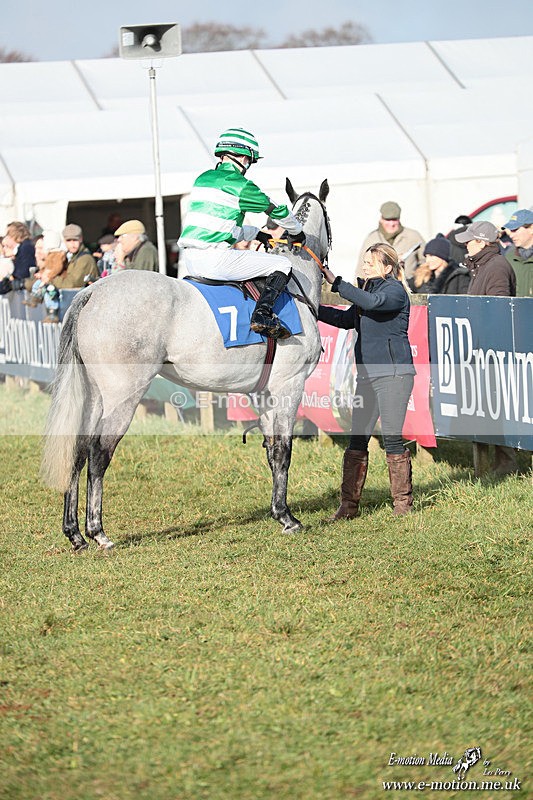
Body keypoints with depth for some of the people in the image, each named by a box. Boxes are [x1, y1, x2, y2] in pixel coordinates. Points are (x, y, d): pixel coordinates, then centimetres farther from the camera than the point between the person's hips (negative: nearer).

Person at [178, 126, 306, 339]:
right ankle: (262, 315, -11)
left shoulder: (203, 179, 17)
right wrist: (296, 233, 27)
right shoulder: (240, 186, -6)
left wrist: (256, 234, 32)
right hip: (215, 258, -8)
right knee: (282, 265, 3)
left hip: (190, 261, 8)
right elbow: (278, 211, 7)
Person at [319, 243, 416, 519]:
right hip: (367, 375, 8)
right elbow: (348, 319, 25)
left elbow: (373, 302, -26)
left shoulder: (395, 291, -7)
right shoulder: (368, 288, 17)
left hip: (393, 373, -8)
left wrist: (337, 283, -23)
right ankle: (349, 504, 6)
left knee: (392, 438, -5)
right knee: (357, 439, 3)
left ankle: (403, 502, 5)